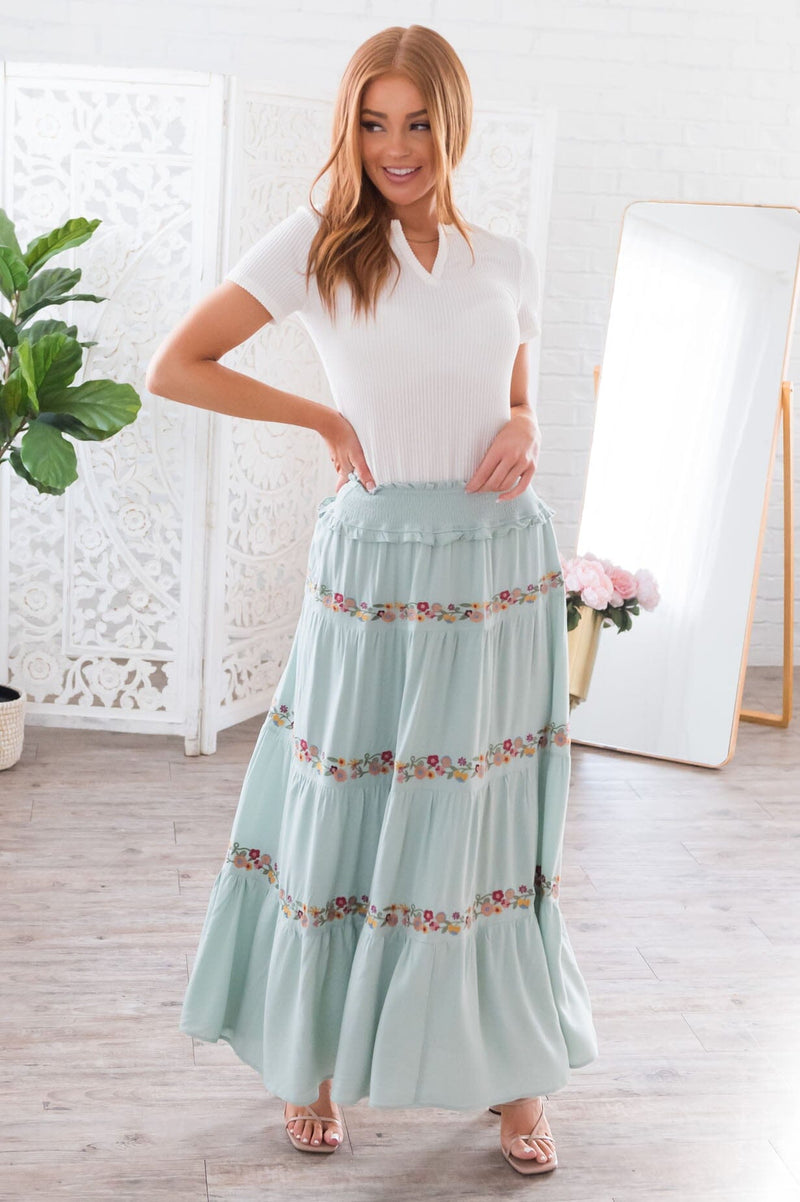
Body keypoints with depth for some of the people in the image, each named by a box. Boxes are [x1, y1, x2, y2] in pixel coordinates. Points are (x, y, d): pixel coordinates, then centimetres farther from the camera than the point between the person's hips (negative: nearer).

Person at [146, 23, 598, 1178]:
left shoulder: (508, 260, 9)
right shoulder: (316, 244, -2)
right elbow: (174, 366, -2)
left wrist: (523, 433, -3)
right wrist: (331, 421, -4)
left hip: (500, 570, 3)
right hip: (376, 564, -3)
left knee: (494, 823, 8)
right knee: (348, 817, 6)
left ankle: (517, 1072, 22)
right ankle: (315, 1059, 25)